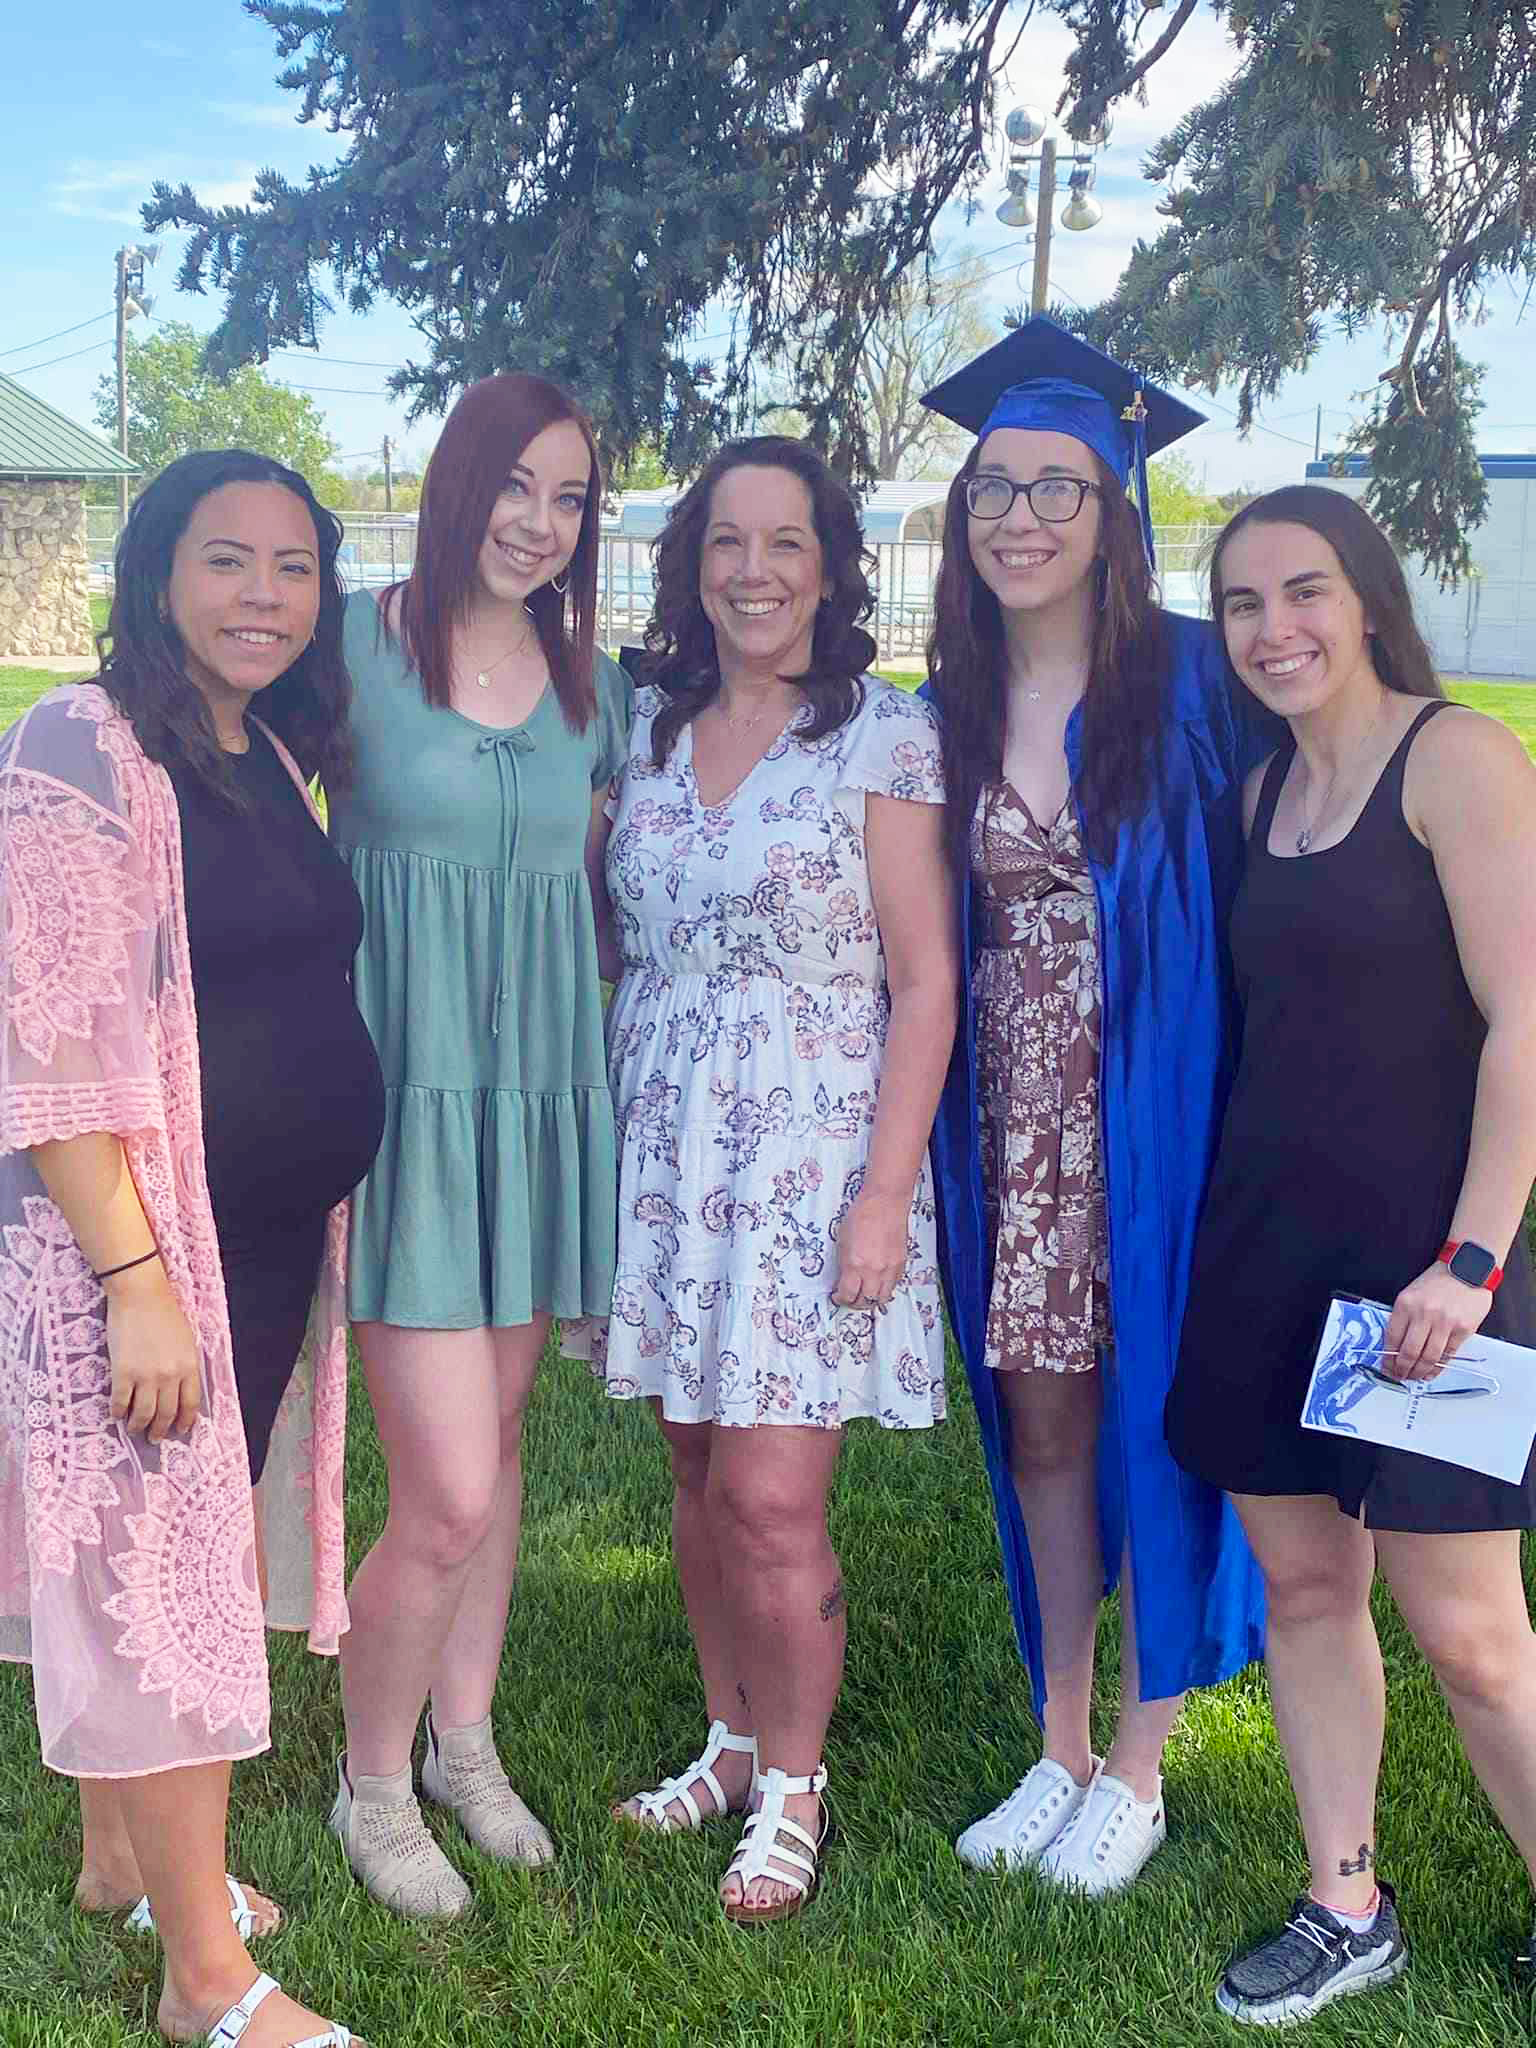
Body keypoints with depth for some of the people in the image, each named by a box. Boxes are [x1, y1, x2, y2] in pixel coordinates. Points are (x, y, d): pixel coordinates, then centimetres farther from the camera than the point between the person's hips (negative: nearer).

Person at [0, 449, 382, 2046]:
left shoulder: (274, 760, 10)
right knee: (166, 1571, 0)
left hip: (275, 1235, 8)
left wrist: (313, 1213, 15)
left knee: (196, 1545, 19)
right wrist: (138, 1282, -22)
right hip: (133, 1240, -8)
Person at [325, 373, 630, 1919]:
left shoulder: (588, 684, 8)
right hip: (404, 1097, -5)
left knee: (497, 1447, 16)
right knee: (449, 1493, -8)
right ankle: (371, 1779, 19)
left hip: (542, 1100, 5)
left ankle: (465, 1742, 36)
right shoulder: (352, 647, -6)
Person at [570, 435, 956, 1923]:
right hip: (664, 1155, 5)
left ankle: (792, 1787, 16)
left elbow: (925, 981, -6)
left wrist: (887, 1190, -13)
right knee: (699, 1478, 12)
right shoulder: (647, 731, 9)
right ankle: (731, 1743, 31)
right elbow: (612, 936, 15)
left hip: (812, 1156, -5)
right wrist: (603, 1156, 7)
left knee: (773, 1498, -5)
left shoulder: (884, 735, -4)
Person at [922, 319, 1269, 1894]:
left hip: (1157, 1102, -4)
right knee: (1039, 1422, 11)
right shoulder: (951, 711, 7)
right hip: (1013, 1112, 4)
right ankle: (1060, 1746, 27)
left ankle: (1138, 1766, 21)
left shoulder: (1193, 679, -6)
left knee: (1151, 1411, 4)